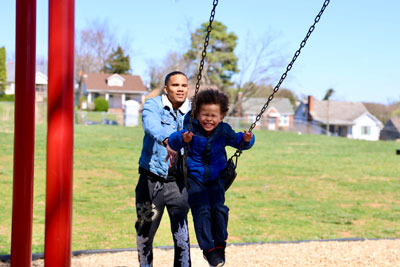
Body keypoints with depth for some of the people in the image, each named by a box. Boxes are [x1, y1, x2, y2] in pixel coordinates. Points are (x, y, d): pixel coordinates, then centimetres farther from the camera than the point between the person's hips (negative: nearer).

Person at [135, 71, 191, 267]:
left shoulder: (193, 112, 2)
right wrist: (166, 140, -49)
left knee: (182, 235, -9)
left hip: (179, 182, 1)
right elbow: (152, 125, -29)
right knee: (145, 232, 13)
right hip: (151, 180, -1)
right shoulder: (153, 105, -7)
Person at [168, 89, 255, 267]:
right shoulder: (192, 129, -19)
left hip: (215, 177, 3)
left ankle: (220, 245, 17)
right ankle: (208, 249, 5)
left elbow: (237, 141, 1)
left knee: (219, 208, -5)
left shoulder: (224, 131, -7)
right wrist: (183, 139, -50)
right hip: (194, 177, -3)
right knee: (202, 211, -9)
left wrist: (246, 140, -22)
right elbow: (172, 142, -28)